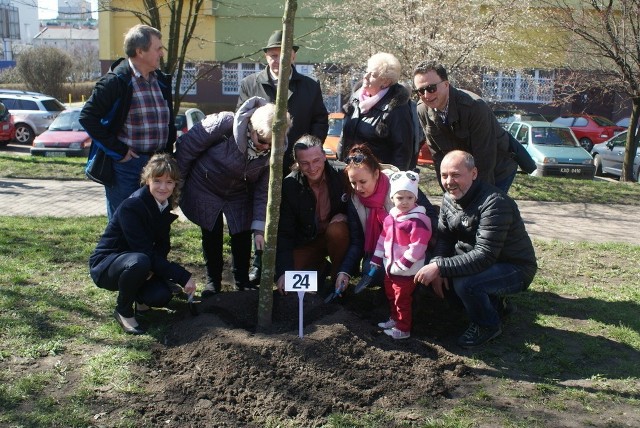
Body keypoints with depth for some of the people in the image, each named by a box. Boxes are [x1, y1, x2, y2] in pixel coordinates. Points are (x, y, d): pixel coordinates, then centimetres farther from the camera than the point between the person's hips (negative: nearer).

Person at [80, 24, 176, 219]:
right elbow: (87, 116, -14)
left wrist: (167, 153, 11)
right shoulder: (116, 81, -11)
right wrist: (118, 151, -14)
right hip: (125, 165, -6)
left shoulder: (161, 81, 10)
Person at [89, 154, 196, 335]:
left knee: (162, 296, -21)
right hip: (104, 265, -6)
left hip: (131, 260, 6)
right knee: (139, 262, -38)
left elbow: (163, 245, 2)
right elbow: (145, 253, -30)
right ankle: (123, 311, -11)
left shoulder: (164, 205, -3)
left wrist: (152, 268, -21)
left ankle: (137, 295, 15)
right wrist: (183, 276, -32)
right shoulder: (131, 206, -27)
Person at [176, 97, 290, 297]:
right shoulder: (225, 124, -34)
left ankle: (242, 280, 22)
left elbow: (263, 191, -15)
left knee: (242, 235, 1)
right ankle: (213, 280, 22)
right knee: (212, 235, 3)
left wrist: (259, 227, -20)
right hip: (205, 188, -2)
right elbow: (187, 145, -21)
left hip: (239, 194, 3)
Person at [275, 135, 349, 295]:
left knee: (337, 230, -34)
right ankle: (321, 267, 13)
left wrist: (344, 216, -26)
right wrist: (284, 271, -24)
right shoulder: (289, 185, -16)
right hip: (307, 241, 1)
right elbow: (284, 232, -15)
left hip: (337, 235, -1)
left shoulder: (341, 175, -19)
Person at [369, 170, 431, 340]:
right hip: (390, 267, 8)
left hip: (406, 271, -8)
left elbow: (417, 247, -24)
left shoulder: (418, 220, -21)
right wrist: (376, 260, 11)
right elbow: (383, 239, 13)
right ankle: (395, 319, 42)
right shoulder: (390, 217, 4)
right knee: (391, 296, 24)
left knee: (403, 300, 3)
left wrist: (402, 265, -23)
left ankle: (403, 329, 17)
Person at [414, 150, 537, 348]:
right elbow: (444, 237, 1)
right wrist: (436, 265, -19)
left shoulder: (495, 203, -30)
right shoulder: (449, 198, -4)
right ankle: (492, 302, 15)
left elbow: (485, 256, -35)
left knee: (464, 283, -32)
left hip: (514, 268, -8)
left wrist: (440, 267, -39)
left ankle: (488, 326, -1)